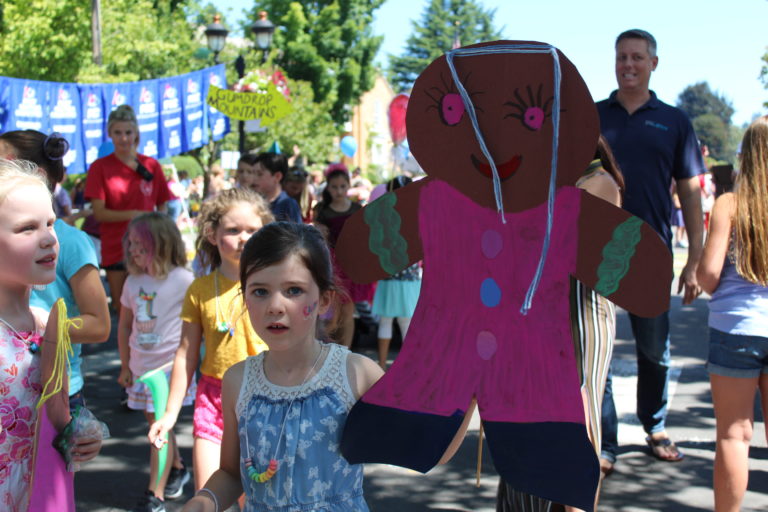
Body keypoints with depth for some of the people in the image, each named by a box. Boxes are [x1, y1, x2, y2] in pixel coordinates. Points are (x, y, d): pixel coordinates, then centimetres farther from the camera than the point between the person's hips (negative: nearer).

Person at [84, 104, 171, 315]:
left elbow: (162, 207, 10)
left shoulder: (151, 165, 5)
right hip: (115, 248, -1)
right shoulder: (100, 167, 1)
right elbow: (98, 212, -6)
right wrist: (132, 214, -21)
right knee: (122, 310, 5)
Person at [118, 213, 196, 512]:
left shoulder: (182, 280, -11)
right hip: (141, 367, 6)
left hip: (170, 366, -6)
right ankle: (177, 469, 38)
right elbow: (125, 325, 12)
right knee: (157, 423, 16)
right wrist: (125, 367, 14)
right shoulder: (133, 281, 5)